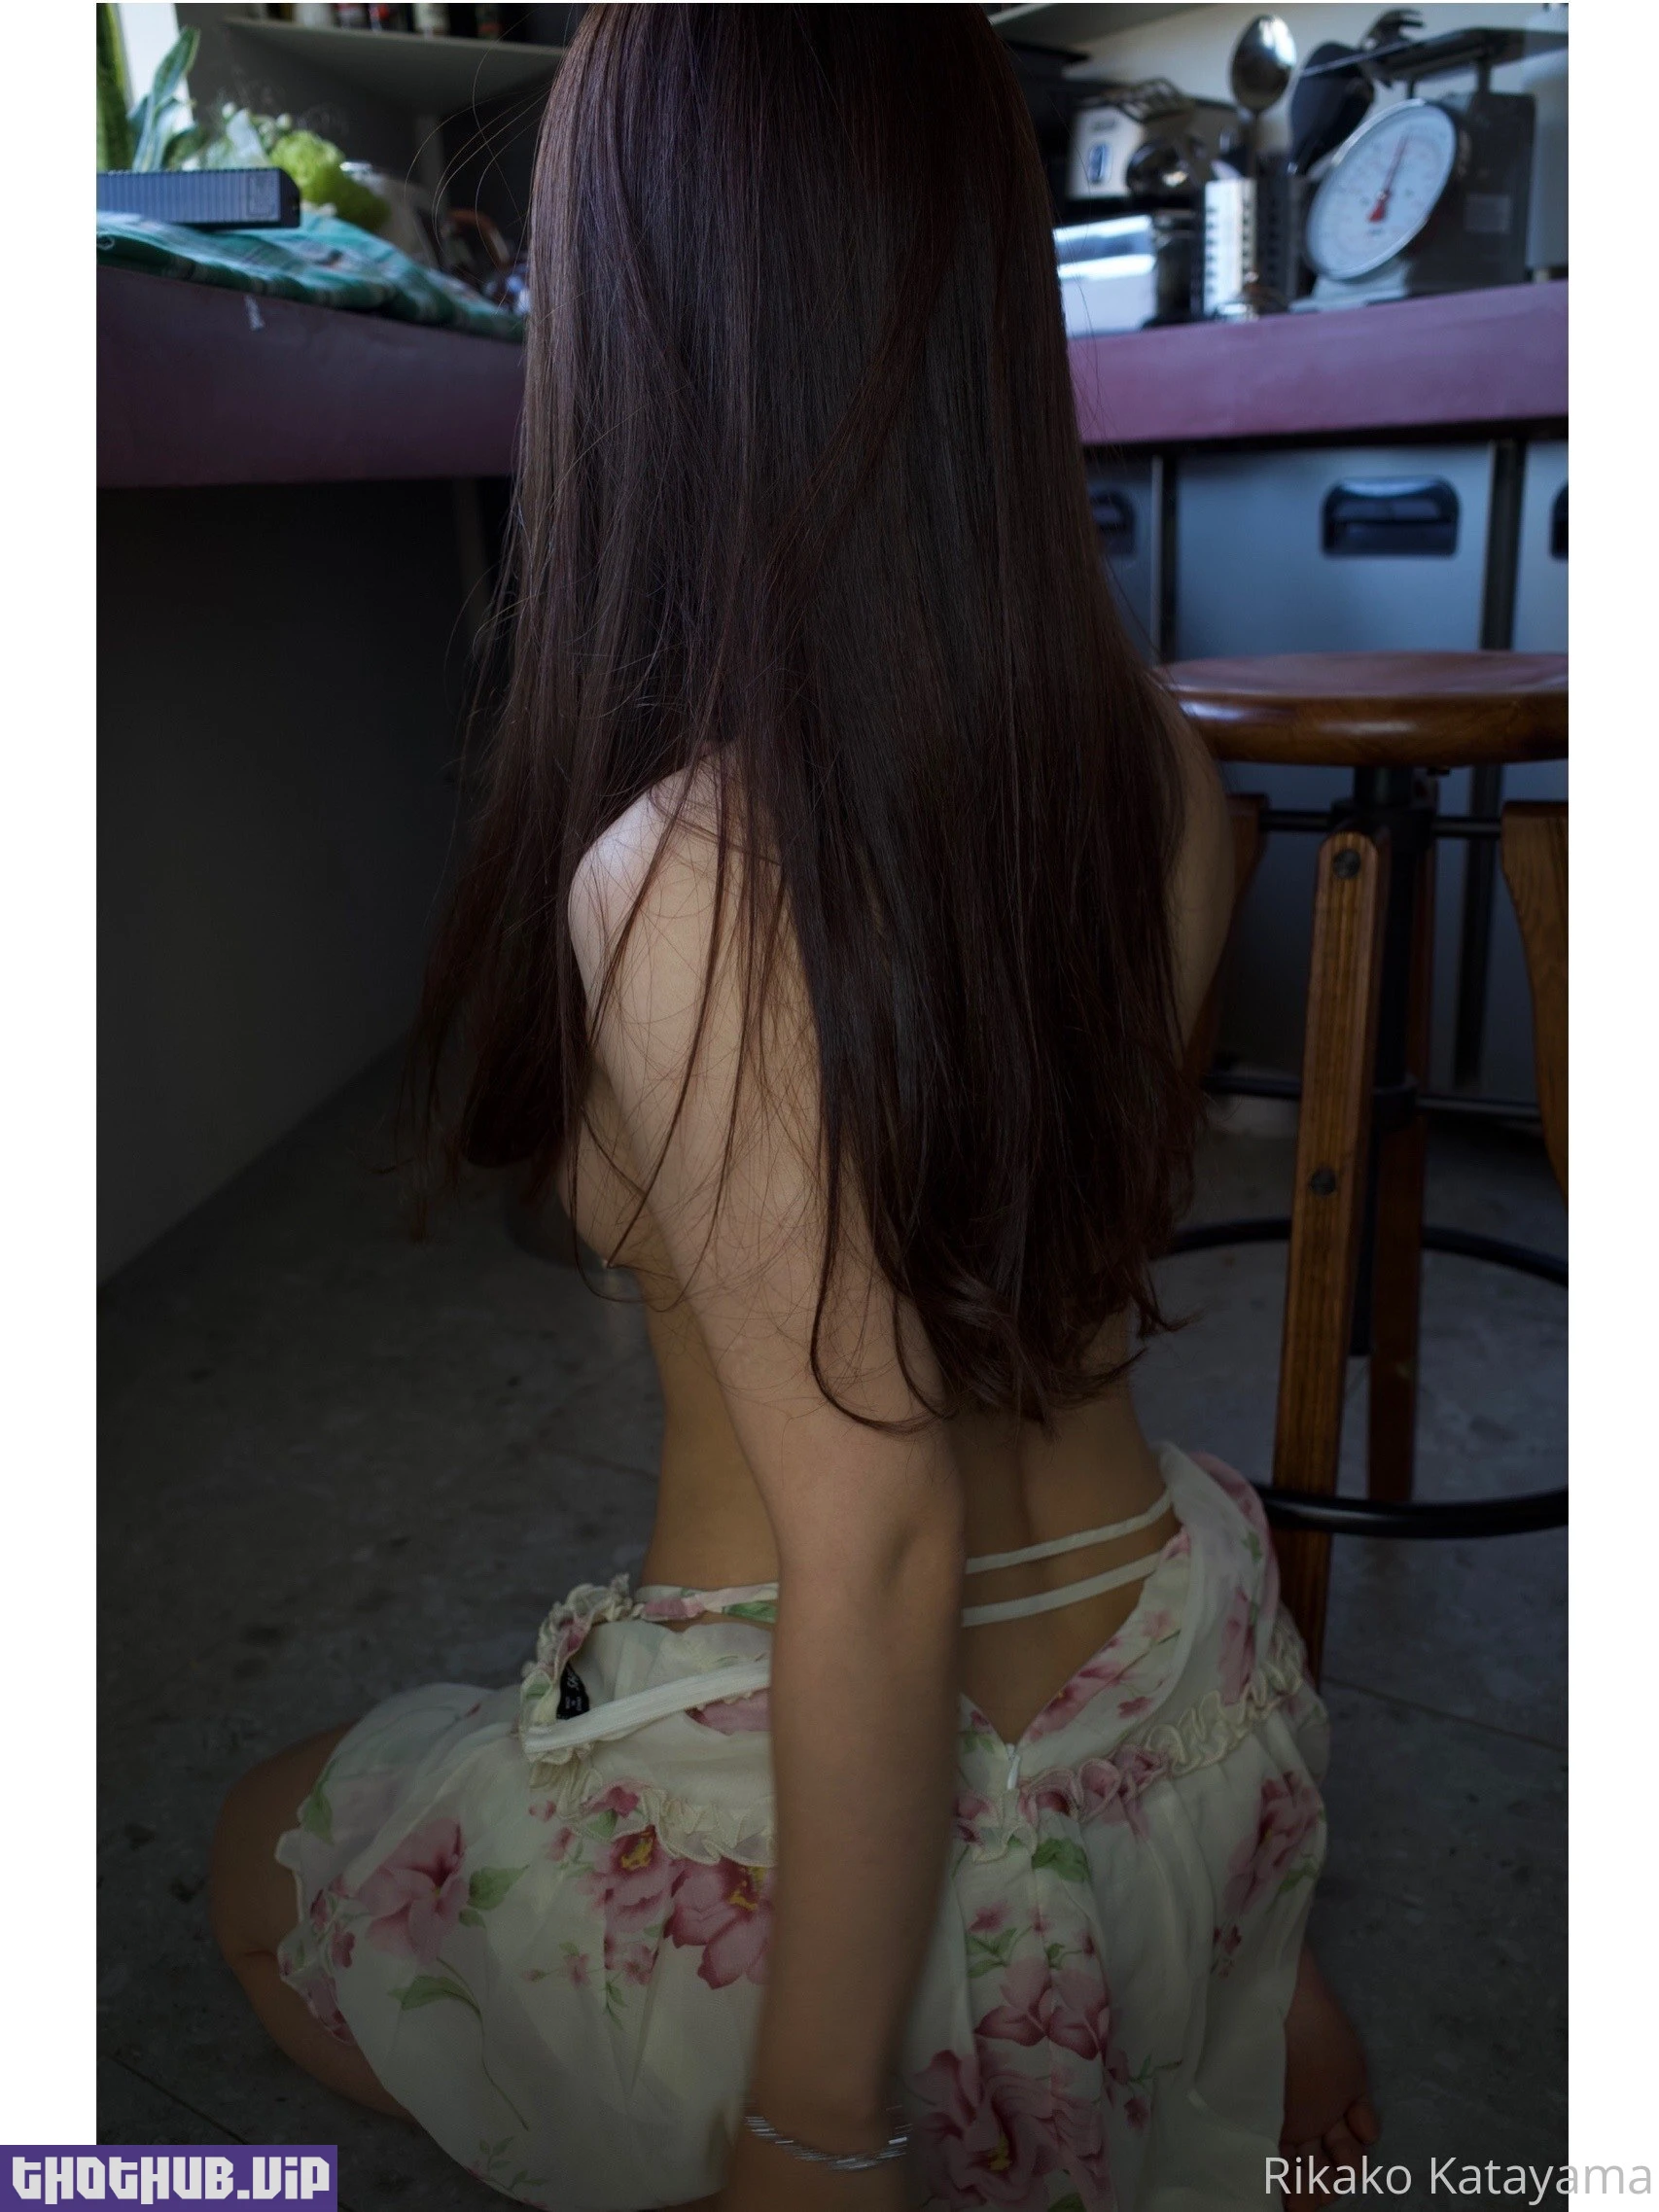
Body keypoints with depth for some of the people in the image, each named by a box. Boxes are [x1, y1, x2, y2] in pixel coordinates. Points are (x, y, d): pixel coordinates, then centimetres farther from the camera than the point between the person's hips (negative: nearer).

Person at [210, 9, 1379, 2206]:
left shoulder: (678, 874, -28)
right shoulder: (1160, 773, -8)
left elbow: (875, 1545, -25)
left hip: (839, 1804, -6)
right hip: (1195, 1719, 7)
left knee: (264, 1858, 23)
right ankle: (1251, 1997, 26)